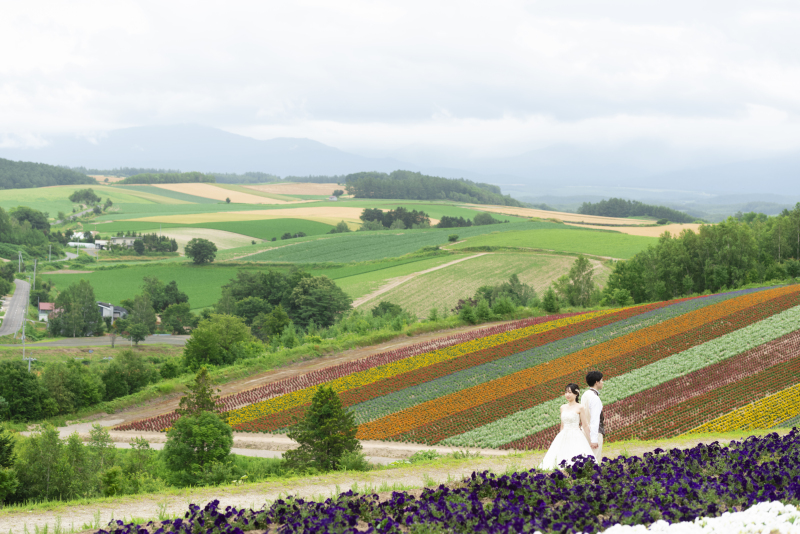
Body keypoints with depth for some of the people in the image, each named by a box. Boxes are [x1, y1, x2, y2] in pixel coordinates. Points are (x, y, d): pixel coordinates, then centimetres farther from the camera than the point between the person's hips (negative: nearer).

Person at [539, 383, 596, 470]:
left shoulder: (580, 408, -4)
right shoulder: (563, 407, 12)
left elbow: (585, 426, -5)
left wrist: (588, 442, -6)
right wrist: (560, 438, 20)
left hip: (576, 437, -6)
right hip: (564, 436, 6)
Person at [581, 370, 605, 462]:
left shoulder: (586, 395, 11)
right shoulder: (595, 398, -16)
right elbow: (594, 419, -20)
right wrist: (594, 439, -21)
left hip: (585, 431, 9)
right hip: (594, 432, -9)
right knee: (596, 461, -7)